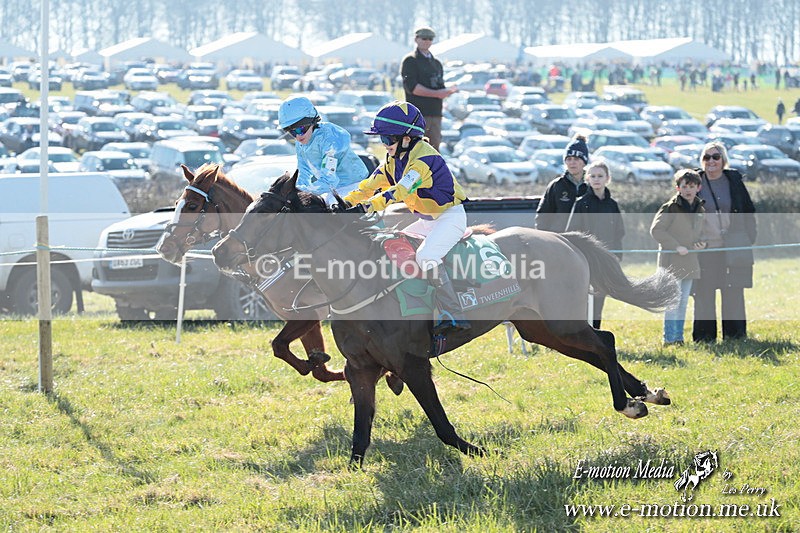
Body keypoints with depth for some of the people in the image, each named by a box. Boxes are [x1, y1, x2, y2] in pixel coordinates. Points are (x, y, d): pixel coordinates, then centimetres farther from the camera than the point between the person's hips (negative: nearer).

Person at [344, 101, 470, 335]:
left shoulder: (423, 158, -24)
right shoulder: (394, 158, 6)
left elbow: (401, 190, -34)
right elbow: (372, 184, 5)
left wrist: (369, 207, -42)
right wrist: (346, 203, -7)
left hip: (450, 216, -11)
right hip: (427, 220, 11)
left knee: (426, 256, -31)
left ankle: (453, 314, -34)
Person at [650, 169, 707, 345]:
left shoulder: (700, 210, 11)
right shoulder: (671, 208, -10)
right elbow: (656, 229, -14)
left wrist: (701, 244, 1)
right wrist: (676, 246, -18)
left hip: (689, 263, 7)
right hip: (671, 262, -7)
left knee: (683, 302, 11)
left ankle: (678, 337, 18)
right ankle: (669, 338, -5)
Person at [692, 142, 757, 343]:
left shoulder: (734, 181, 5)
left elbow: (749, 212, 10)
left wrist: (749, 240, 3)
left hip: (732, 249, 0)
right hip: (704, 248, 0)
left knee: (733, 293, 3)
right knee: (704, 294, -1)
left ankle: (735, 334, 10)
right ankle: (705, 336, 5)